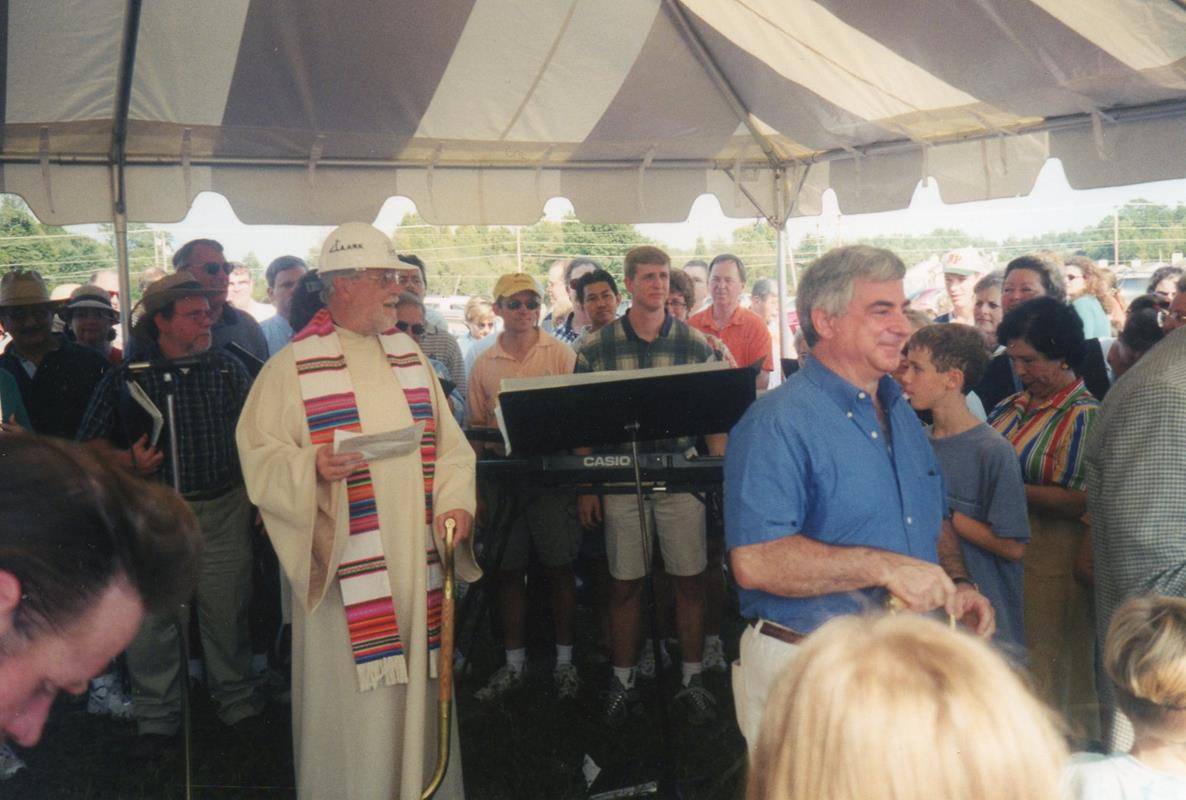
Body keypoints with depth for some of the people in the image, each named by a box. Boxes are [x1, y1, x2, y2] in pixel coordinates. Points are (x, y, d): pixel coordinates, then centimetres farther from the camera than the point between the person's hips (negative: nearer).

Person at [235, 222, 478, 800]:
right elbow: (259, 456, -6)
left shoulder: (410, 357, 13)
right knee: (356, 704, 0)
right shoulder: (292, 366, -3)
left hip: (416, 559, 5)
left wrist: (455, 502, -2)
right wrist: (313, 466, -25)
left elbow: (449, 443, 14)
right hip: (345, 563, -5)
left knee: (417, 691, 13)